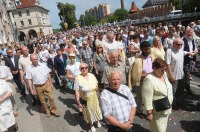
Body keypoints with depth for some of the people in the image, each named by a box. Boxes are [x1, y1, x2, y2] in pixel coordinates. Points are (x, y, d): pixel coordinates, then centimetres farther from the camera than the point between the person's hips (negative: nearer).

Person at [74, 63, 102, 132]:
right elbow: (77, 92, -18)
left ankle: (97, 121, 55)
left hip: (94, 98, 3)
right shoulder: (78, 78, -22)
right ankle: (91, 125, 48)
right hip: (85, 100, -3)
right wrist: (78, 102, -17)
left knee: (96, 109, 23)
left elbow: (96, 87, 3)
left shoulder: (92, 76, -10)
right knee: (88, 112, 19)